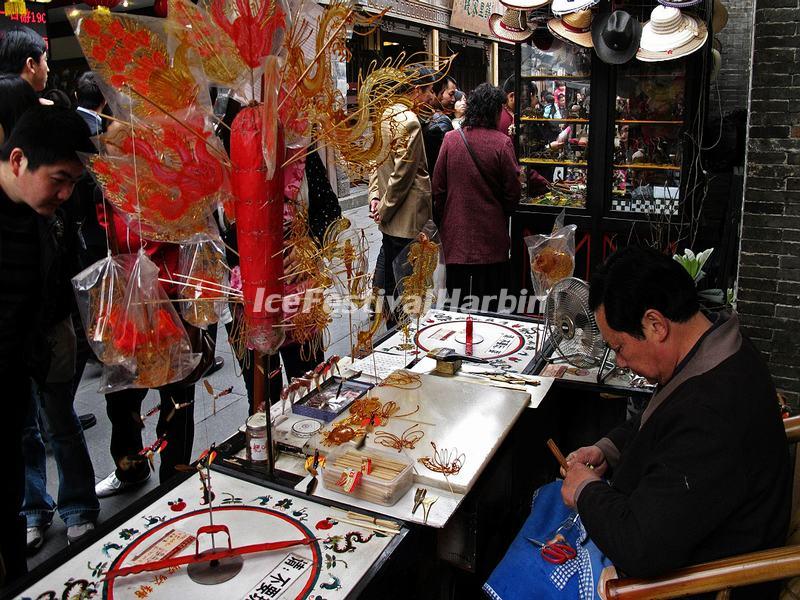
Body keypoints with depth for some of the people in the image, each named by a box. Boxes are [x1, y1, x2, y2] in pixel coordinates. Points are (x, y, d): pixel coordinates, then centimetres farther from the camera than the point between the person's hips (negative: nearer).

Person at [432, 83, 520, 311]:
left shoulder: (450, 139, -1)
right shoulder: (502, 142, -10)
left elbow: (438, 188, 3)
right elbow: (512, 192, -5)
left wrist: (441, 222, 16)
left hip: (455, 235, 3)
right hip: (491, 237, -2)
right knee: (490, 306, 7)